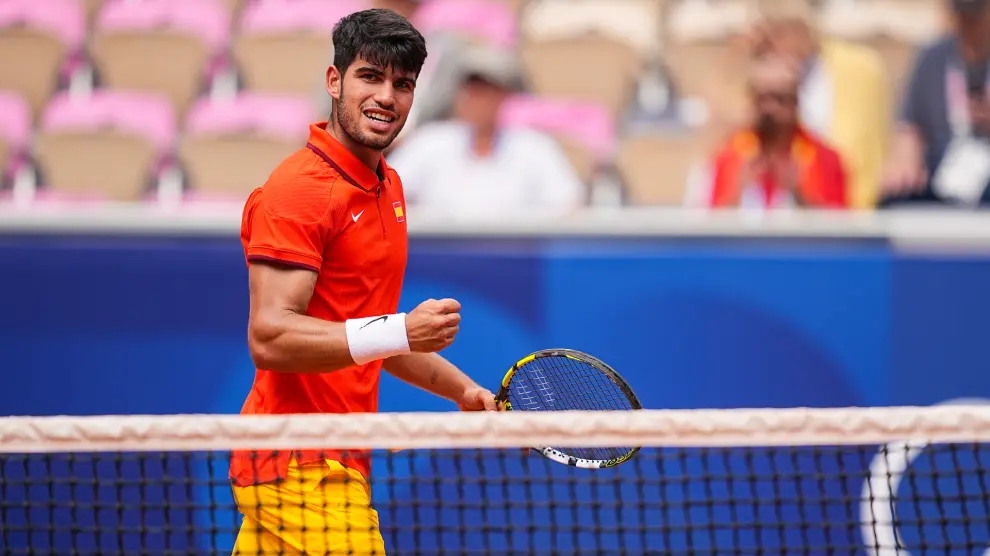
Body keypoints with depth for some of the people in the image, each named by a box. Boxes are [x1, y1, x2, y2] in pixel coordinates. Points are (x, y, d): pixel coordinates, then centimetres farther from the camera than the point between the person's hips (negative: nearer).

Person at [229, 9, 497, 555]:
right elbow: (269, 336, -22)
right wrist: (400, 331, -29)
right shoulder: (297, 188, -13)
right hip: (302, 469, -9)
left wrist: (463, 389, 17)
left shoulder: (387, 187, 17)